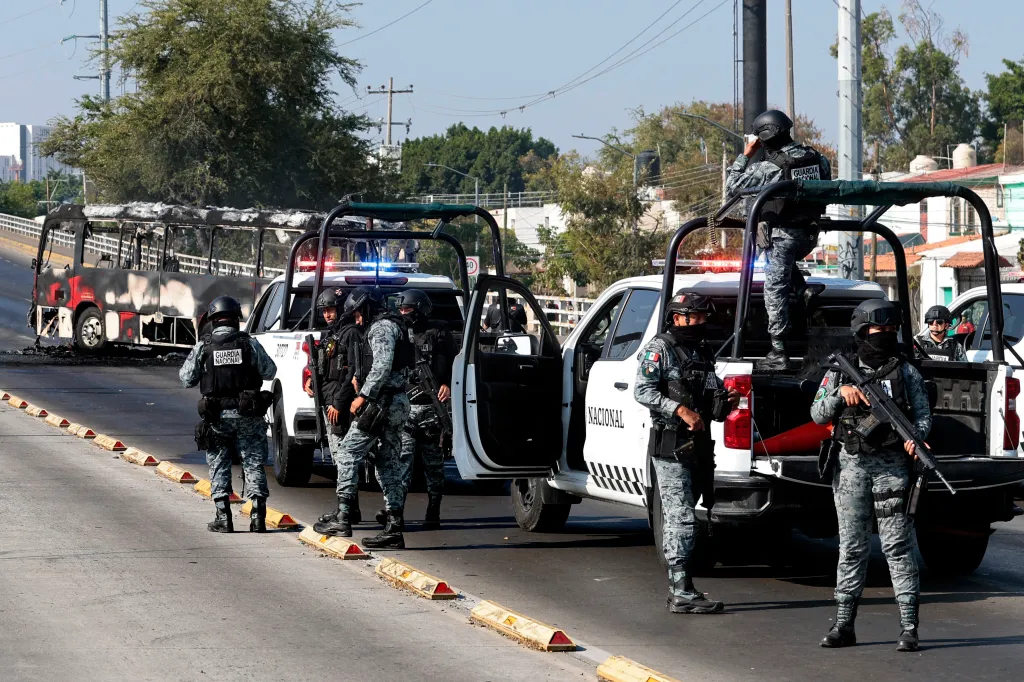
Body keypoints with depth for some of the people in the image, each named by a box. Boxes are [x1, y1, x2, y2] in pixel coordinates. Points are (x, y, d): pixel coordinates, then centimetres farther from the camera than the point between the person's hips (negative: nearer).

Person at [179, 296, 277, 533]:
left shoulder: (203, 347, -4)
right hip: (248, 415, 0)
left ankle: (223, 518, 5)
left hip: (217, 416, 0)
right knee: (253, 464, 7)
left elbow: (186, 379, 2)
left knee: (219, 466, 10)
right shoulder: (250, 344, -3)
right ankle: (258, 516, 1)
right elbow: (269, 372, 4)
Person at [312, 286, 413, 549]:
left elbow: (382, 365, -24)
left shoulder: (381, 328, -11)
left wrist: (364, 395, -23)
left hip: (380, 403, -10)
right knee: (389, 463, 9)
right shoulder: (395, 325, 21)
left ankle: (342, 517, -10)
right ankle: (394, 527, 6)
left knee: (348, 454, -6)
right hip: (398, 403, 10)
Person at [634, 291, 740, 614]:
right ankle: (682, 593, -13)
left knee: (677, 519, 11)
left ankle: (677, 591, 14)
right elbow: (643, 391, -16)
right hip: (671, 445, -8)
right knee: (682, 518, -11)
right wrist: (680, 409, -25)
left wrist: (726, 402, 4)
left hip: (698, 445, 8)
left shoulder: (703, 352, 19)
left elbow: (712, 403, 27)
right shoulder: (660, 349, -6)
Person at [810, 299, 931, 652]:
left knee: (898, 546, -5)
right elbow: (818, 415, 6)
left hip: (892, 466, -2)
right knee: (851, 547, 5)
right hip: (852, 466, 2)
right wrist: (840, 392, -11)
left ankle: (909, 627, -6)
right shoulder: (840, 372, 10)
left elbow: (923, 414, 3)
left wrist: (916, 436, -18)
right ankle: (843, 625, 11)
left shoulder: (907, 373, 7)